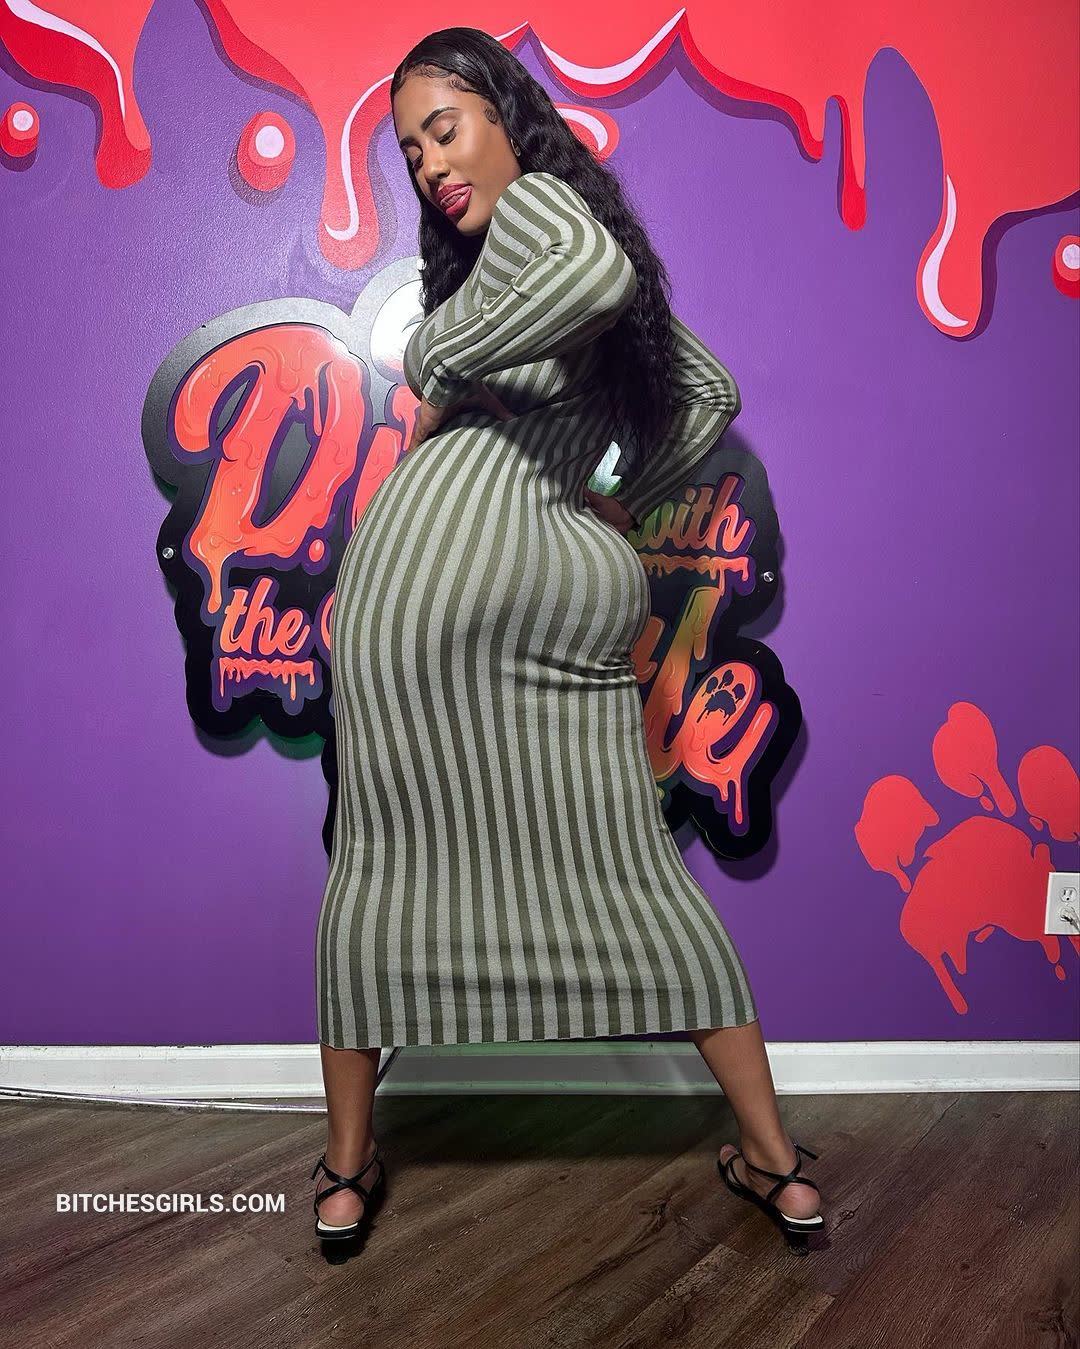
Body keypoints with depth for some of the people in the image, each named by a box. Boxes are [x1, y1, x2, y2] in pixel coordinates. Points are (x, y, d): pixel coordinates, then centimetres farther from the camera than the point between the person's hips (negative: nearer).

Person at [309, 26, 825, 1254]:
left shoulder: (532, 200, 5)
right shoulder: (589, 235, 27)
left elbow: (596, 269, -20)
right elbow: (708, 395, 32)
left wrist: (442, 376, -10)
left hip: (439, 553, -7)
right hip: (577, 586, 7)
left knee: (385, 857, 6)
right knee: (635, 875, 11)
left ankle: (347, 1170, 21)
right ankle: (777, 1164, 19)